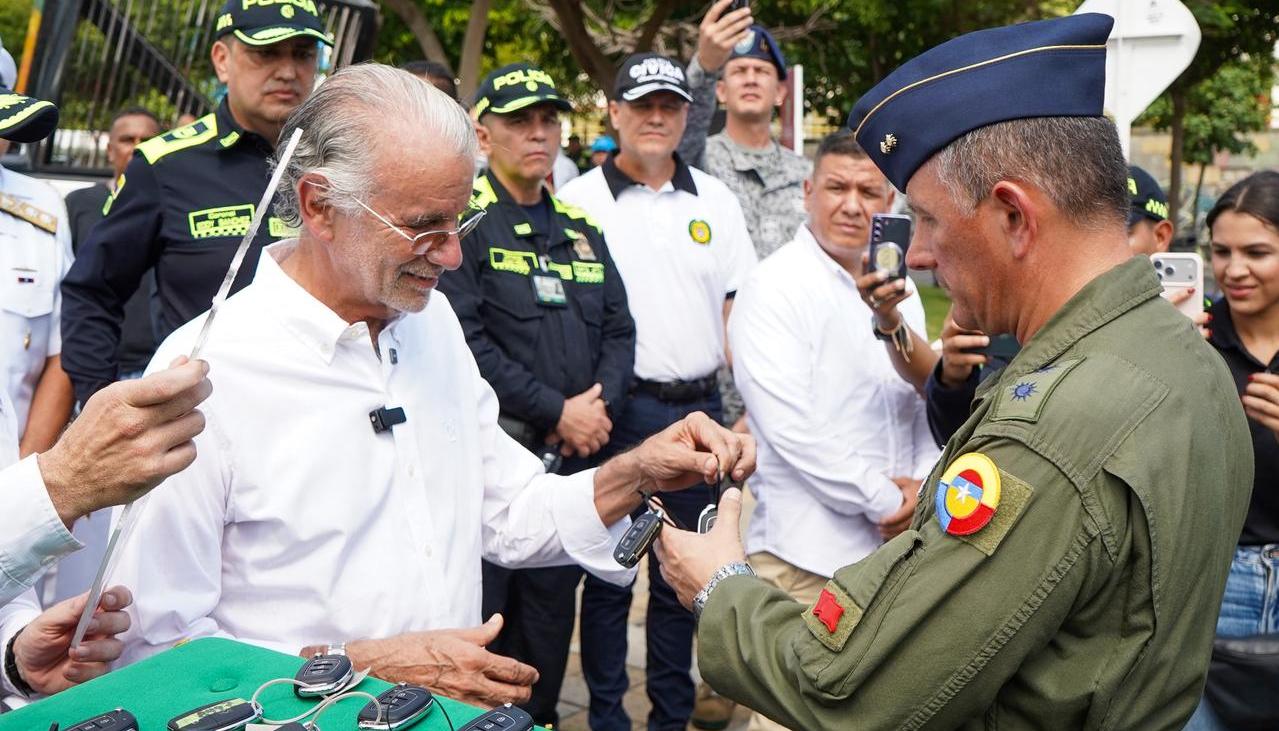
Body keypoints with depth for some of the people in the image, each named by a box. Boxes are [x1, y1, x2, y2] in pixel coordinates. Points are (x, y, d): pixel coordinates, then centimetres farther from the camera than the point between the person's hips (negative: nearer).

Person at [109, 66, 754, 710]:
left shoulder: (433, 320, 8)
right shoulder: (204, 373, -14)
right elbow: (155, 646, -14)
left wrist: (636, 476, -1)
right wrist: (371, 666, -18)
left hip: (455, 707, 5)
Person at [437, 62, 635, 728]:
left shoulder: (581, 228, 14)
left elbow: (620, 330, 14)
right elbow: (464, 341, -17)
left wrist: (599, 404, -5)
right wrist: (557, 412, -15)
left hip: (576, 454, 6)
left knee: (553, 606, 15)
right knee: (482, 614, 0)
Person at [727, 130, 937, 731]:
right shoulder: (774, 288, -10)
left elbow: (923, 404, 17)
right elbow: (787, 425, -18)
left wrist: (922, 487, -1)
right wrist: (883, 501, -13)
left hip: (897, 545, 7)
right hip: (806, 552, -7)